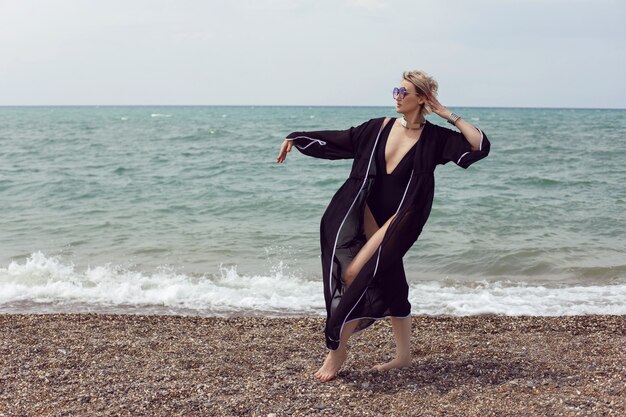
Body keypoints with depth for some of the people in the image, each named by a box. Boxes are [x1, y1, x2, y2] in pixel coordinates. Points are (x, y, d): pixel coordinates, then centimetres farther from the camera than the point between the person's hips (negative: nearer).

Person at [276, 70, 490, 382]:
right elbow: (338, 140, 11)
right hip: (368, 215, 5)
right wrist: (296, 138, 8)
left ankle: (339, 347, 2)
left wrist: (449, 115, -11)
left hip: (398, 221, -5)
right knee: (390, 284, 10)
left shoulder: (434, 138, -4)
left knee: (356, 274, -15)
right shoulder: (381, 128, 7)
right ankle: (403, 355, 23)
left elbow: (480, 146, -12)